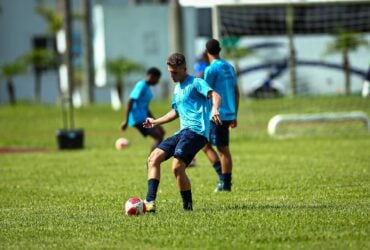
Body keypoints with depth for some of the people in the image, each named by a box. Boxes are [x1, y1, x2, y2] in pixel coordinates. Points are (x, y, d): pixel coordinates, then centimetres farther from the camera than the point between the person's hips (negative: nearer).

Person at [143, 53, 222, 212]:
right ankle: (150, 202, -7)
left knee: (177, 167, -24)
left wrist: (214, 109, -41)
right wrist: (156, 122, 43)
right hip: (183, 132, 9)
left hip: (196, 131, -9)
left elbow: (215, 95, -20)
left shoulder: (195, 83, -3)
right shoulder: (177, 88, 23)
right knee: (153, 159, -1)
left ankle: (188, 206, -9)